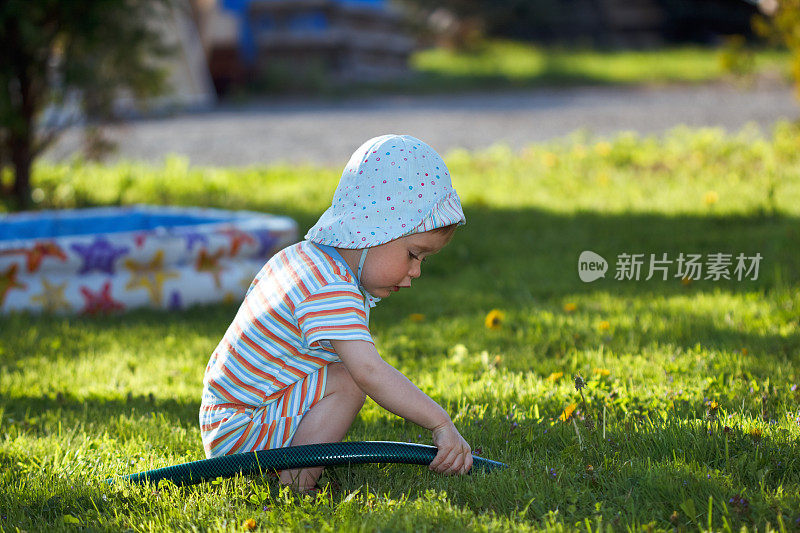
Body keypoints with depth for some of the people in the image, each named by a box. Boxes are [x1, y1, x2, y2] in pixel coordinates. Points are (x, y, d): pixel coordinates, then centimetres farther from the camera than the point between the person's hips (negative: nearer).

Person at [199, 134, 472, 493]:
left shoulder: (299, 256, 8)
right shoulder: (332, 291, -25)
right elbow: (369, 372, -36)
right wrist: (441, 424, -36)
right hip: (237, 432, -10)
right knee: (347, 382, -22)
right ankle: (296, 479, -17)